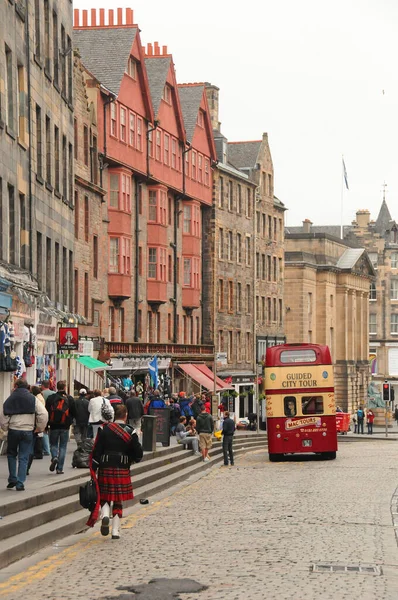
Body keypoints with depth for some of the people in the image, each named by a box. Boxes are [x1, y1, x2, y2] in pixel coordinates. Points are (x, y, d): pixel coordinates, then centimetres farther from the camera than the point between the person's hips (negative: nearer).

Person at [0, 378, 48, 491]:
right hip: (28, 431, 0)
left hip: (13, 430, 0)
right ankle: (20, 483, 1)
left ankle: (12, 480, 12)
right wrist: (40, 428, 3)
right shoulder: (33, 399, 0)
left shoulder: (10, 399, 3)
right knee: (23, 458, 5)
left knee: (11, 455, 19)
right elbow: (43, 414, -8)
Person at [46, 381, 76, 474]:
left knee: (53, 444, 16)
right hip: (65, 427, 0)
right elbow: (74, 413, 3)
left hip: (54, 426, 0)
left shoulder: (51, 398, -2)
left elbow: (46, 412, -2)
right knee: (63, 446, 7)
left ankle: (54, 457, -14)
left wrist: (46, 425, 7)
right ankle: (59, 468, 3)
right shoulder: (70, 399, -1)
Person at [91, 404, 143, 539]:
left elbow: (96, 452, -4)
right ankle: (115, 531, 7)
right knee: (118, 501, 9)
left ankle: (105, 515, -18)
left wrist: (94, 469, 2)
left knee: (105, 498, 12)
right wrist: (130, 459, 20)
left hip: (105, 468, 0)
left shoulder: (104, 430, -2)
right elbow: (138, 454, -1)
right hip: (122, 470, 0)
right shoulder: (130, 432, -3)